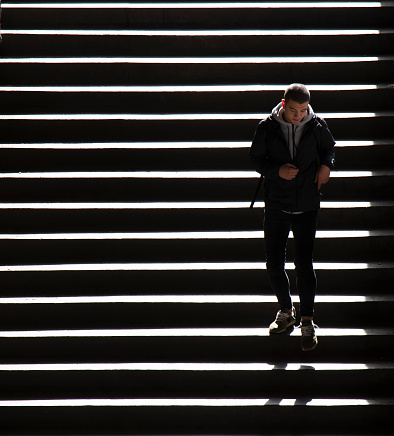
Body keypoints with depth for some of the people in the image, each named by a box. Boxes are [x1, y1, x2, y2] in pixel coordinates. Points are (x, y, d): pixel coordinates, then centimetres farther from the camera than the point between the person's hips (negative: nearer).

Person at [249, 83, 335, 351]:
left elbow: (329, 147, 15)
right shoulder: (267, 128, -7)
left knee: (304, 264, -4)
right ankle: (286, 311, 28)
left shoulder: (317, 126, -4)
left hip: (307, 206, -1)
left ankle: (308, 321, 8)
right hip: (276, 205, 1)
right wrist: (277, 171, -16)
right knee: (274, 265, 5)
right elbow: (256, 159, 1)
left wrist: (326, 164, -6)